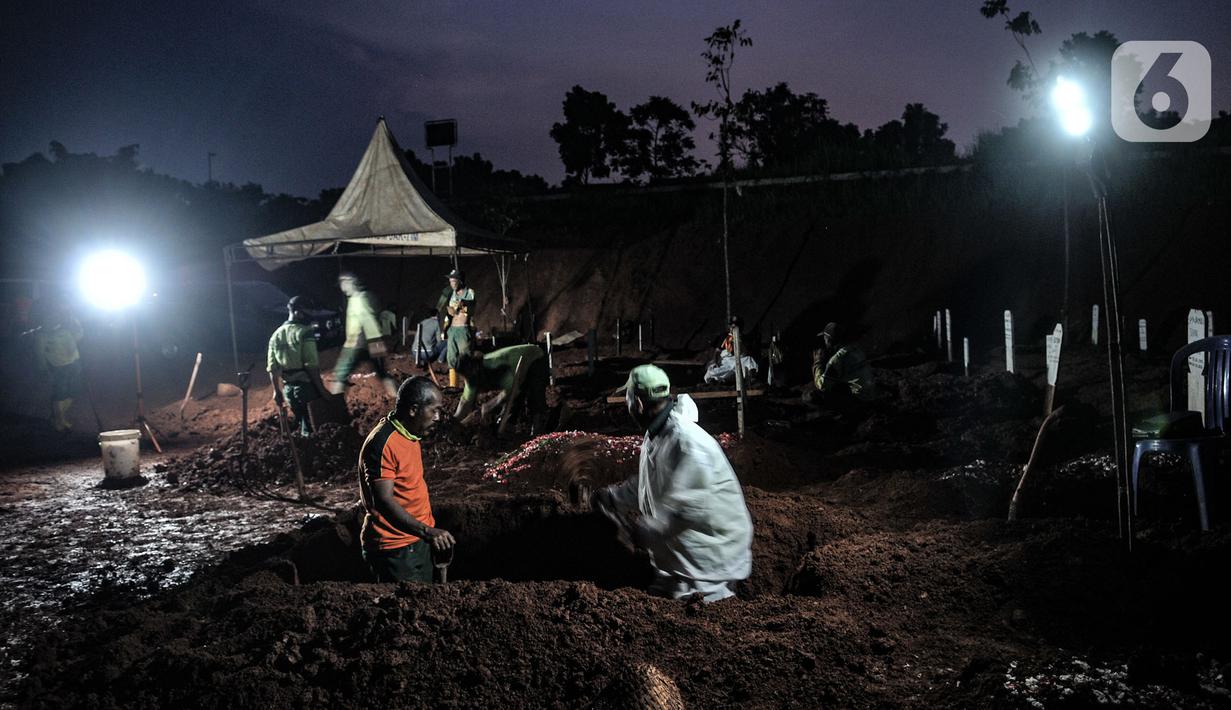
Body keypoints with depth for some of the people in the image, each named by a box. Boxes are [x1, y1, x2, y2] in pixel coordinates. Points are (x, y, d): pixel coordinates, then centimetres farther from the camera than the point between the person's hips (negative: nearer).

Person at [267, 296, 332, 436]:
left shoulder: (275, 335, 10)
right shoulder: (304, 332, -11)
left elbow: (272, 368, 10)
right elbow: (311, 365, -18)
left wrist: (277, 391, 17)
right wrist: (321, 389, -15)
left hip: (288, 388, 7)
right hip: (306, 386, -7)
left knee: (302, 422, 18)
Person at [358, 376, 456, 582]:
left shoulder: (411, 436, 9)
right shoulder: (382, 444, -22)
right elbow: (384, 502, -28)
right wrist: (426, 531, -37)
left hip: (418, 541, 9)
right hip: (393, 549, -9)